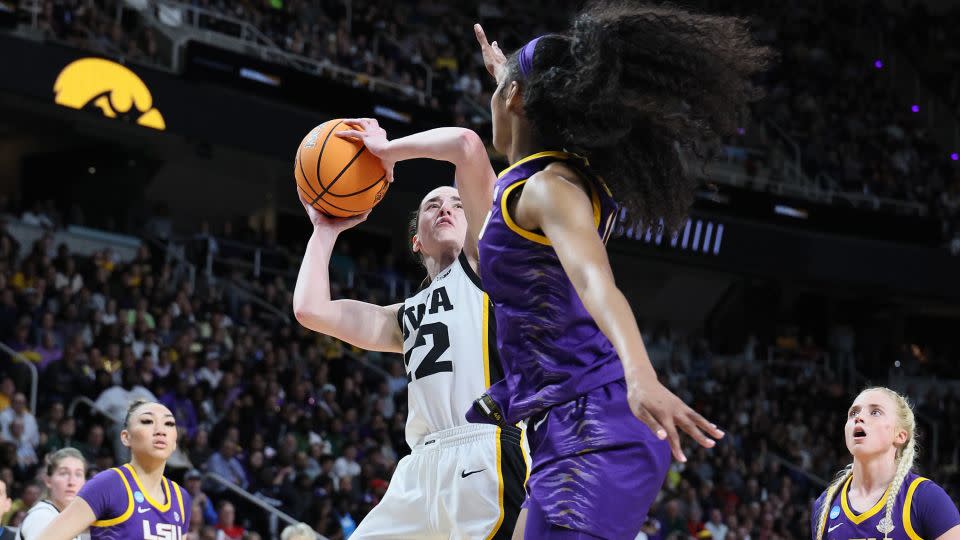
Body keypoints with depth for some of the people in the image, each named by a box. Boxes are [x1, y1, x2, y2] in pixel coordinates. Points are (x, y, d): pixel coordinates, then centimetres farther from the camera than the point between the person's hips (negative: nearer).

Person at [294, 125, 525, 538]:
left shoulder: (481, 264, 10)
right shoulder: (406, 317, 26)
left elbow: (466, 147, 0)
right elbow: (311, 309, 18)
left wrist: (387, 150, 13)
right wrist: (325, 229, 30)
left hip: (485, 459, -7)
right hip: (424, 468, 7)